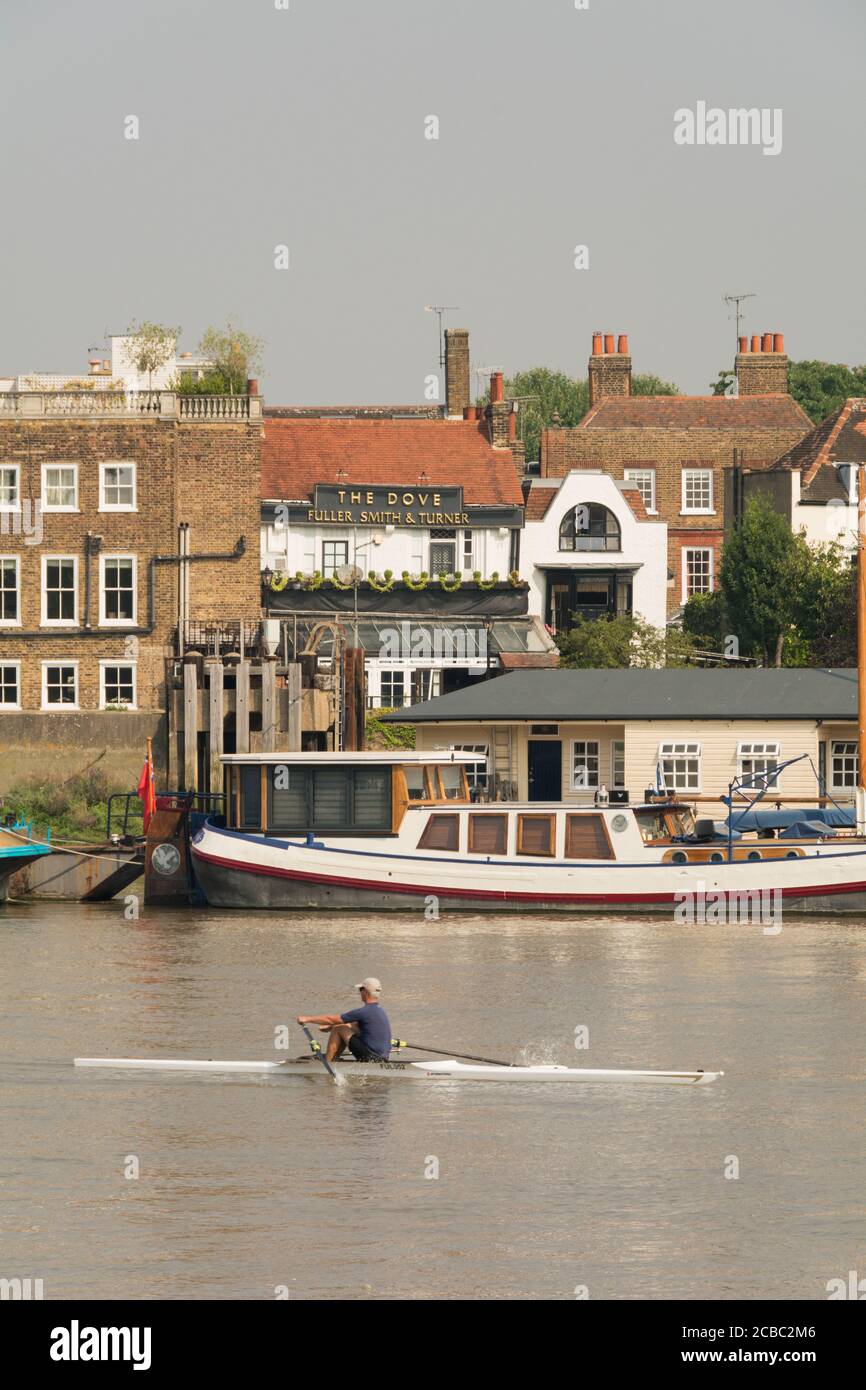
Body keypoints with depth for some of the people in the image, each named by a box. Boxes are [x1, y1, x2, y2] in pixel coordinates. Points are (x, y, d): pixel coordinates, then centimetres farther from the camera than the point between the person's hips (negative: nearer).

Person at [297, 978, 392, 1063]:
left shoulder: (364, 1012, -16)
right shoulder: (380, 1010, 13)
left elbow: (332, 1019, -10)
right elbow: (354, 1024, 25)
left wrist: (307, 1018, -1)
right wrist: (330, 1027, 26)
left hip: (370, 1058, -9)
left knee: (338, 1029, 1)